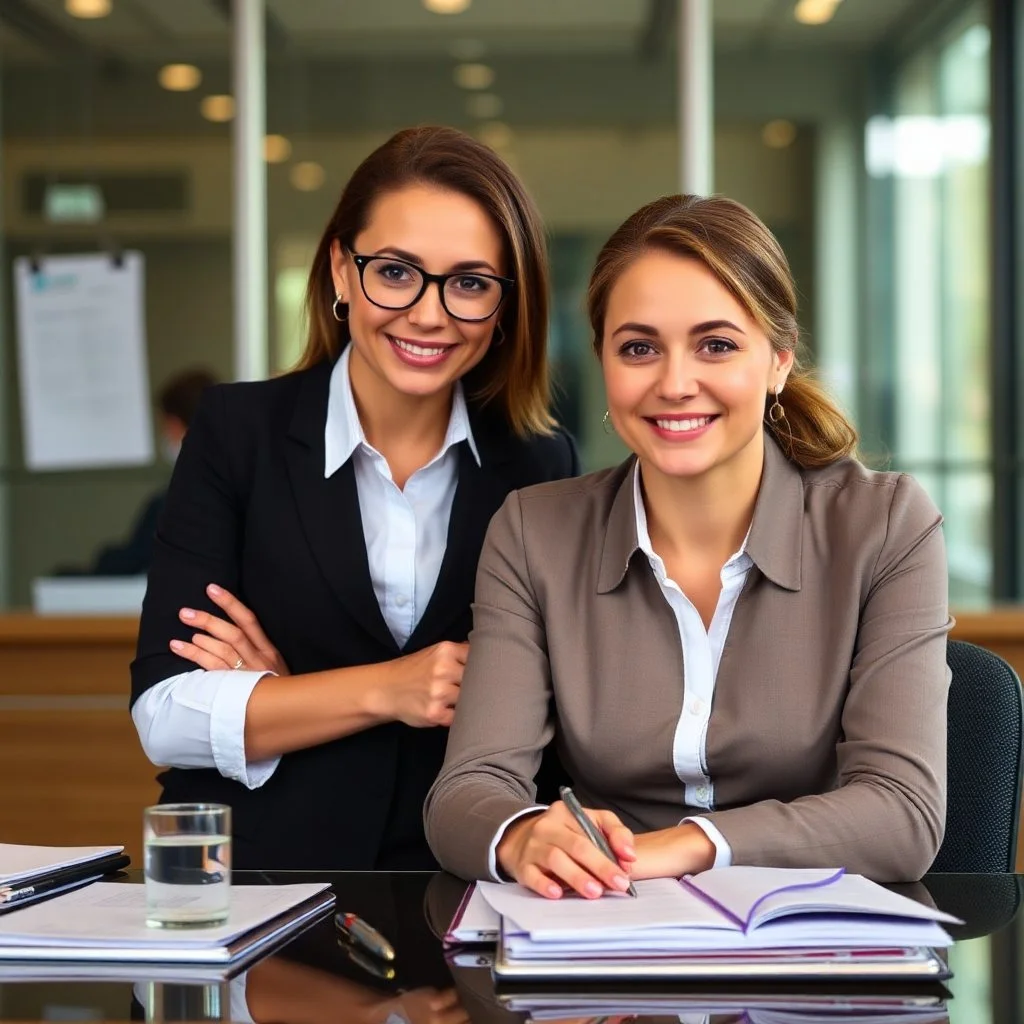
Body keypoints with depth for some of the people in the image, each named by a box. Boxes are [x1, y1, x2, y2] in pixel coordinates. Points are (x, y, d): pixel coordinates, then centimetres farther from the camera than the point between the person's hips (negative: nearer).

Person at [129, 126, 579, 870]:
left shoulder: (544, 466, 4)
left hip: (457, 888, 2)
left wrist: (286, 695, -7)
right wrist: (383, 691, -17)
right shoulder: (237, 431, 0)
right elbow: (165, 713, -5)